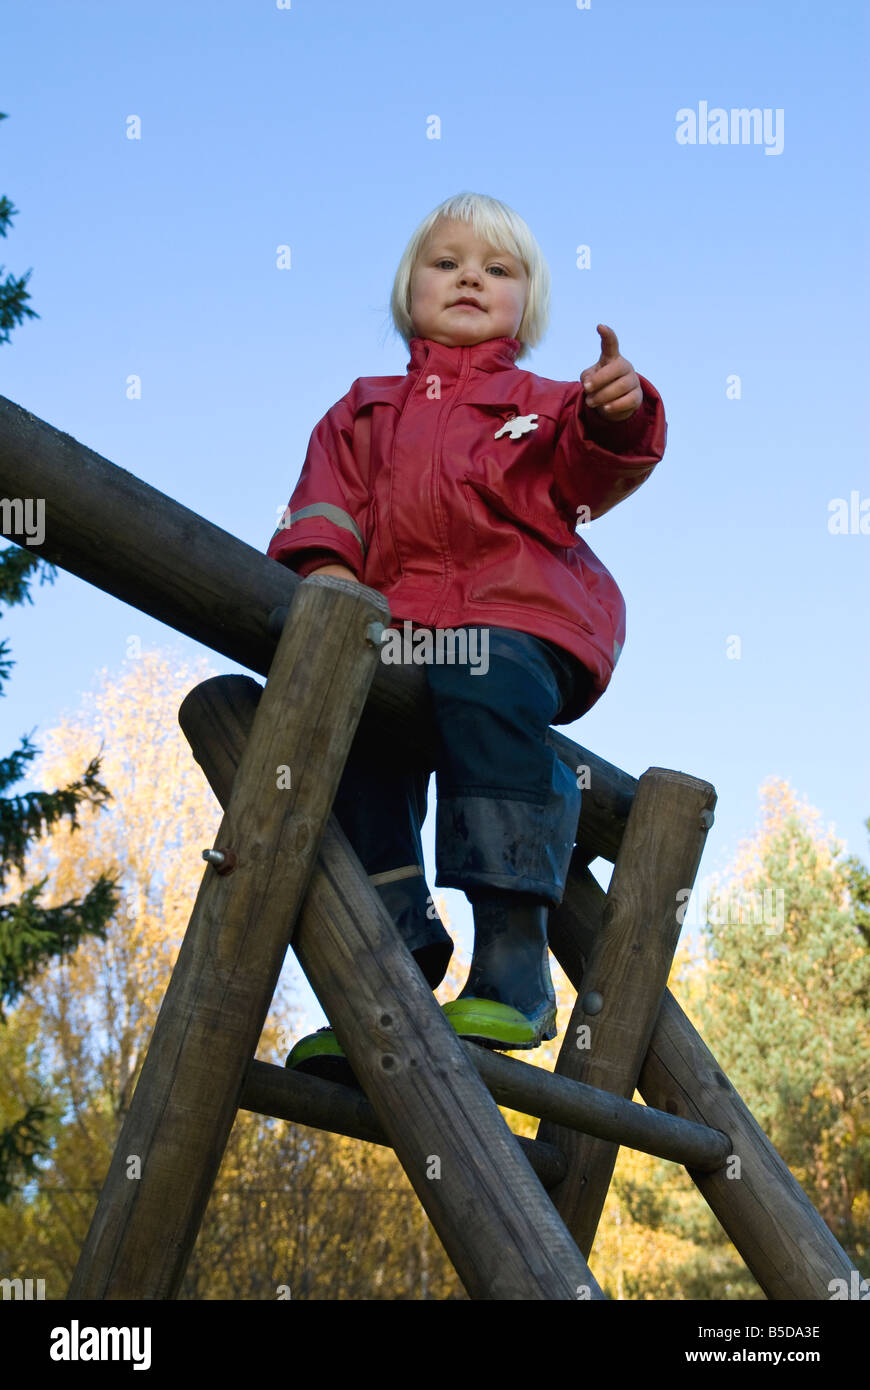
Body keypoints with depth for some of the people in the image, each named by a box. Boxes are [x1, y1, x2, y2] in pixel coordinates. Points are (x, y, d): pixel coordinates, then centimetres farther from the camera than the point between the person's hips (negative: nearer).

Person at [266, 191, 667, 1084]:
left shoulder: (539, 402, 24)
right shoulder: (366, 410, 31)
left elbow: (587, 472, 3)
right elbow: (328, 494, 15)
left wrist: (617, 417, -21)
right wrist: (323, 561, -7)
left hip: (521, 616, -4)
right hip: (398, 628, 4)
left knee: (481, 686, -36)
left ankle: (515, 970, -38)